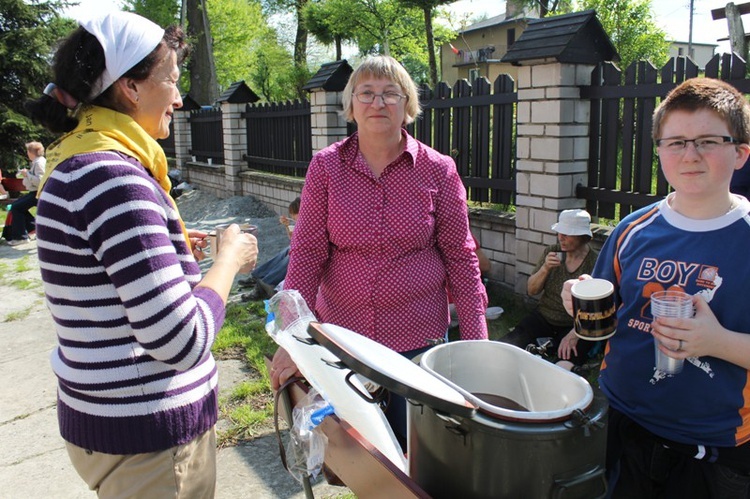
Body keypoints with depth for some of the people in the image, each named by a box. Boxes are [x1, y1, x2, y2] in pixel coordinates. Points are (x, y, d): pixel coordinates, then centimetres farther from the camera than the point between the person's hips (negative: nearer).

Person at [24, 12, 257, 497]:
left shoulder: (77, 163, 6)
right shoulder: (113, 176, -25)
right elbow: (183, 341, -27)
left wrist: (170, 248, 11)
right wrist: (230, 257, -14)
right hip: (149, 436, -9)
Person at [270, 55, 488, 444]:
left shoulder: (438, 171, -5)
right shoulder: (325, 167, -3)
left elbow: (460, 257, -2)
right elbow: (307, 252, -6)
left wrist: (475, 341, -5)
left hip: (418, 339, -1)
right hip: (341, 335, 1)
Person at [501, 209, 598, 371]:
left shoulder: (595, 263, -11)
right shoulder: (552, 252, 4)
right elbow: (531, 291, 5)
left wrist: (573, 335, -26)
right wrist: (545, 268, -13)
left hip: (577, 326, -4)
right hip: (543, 317, 4)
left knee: (562, 368, -32)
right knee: (504, 347, -21)